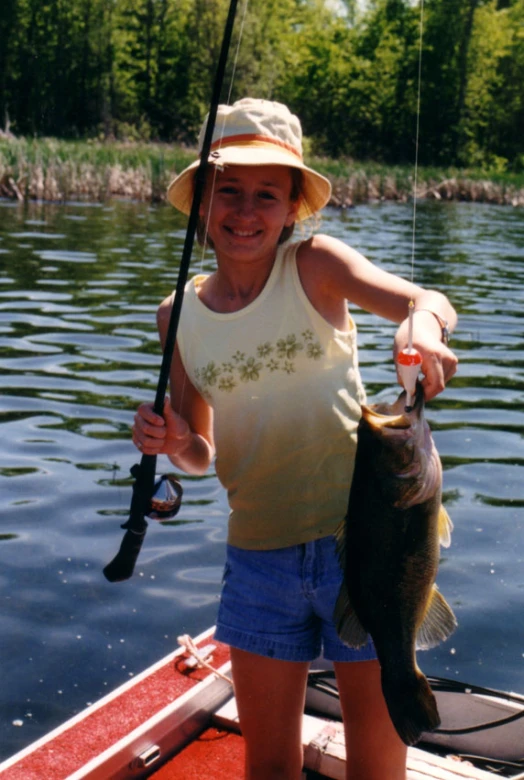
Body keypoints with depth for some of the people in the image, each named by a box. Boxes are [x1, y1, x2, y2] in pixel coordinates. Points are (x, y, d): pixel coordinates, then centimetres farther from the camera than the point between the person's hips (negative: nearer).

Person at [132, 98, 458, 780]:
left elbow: (429, 302, -23)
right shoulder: (179, 314, 2)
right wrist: (175, 442, -13)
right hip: (259, 550, 3)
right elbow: (203, 454, 9)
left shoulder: (314, 264, -7)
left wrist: (421, 323, -46)